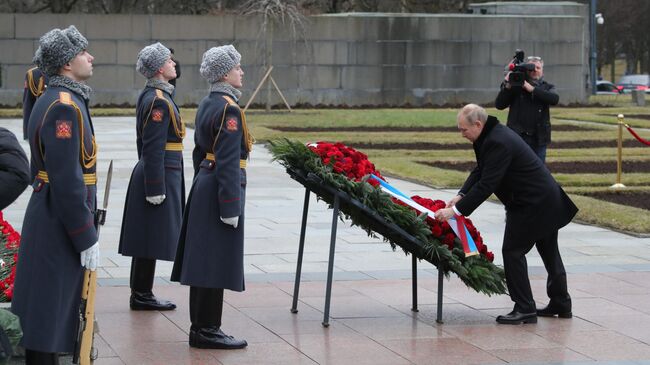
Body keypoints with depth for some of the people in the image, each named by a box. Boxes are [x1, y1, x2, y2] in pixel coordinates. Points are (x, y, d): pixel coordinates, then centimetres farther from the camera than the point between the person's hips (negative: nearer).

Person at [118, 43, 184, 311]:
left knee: (147, 238, 13)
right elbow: (154, 148, -21)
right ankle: (142, 295, 2)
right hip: (161, 175, -10)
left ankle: (141, 294, 19)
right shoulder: (159, 100, -17)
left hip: (148, 174, 10)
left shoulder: (149, 95, 13)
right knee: (152, 238, -3)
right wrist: (156, 188, -21)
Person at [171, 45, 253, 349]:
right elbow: (228, 162, -20)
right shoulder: (229, 109, -16)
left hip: (203, 187, 10)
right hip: (220, 190, -10)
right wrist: (230, 207, -20)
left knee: (204, 262, 12)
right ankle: (207, 330, -1)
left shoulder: (206, 105, 13)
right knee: (217, 263, -5)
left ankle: (200, 327, 18)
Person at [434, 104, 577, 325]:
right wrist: (460, 196, -3)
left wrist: (456, 210, -27)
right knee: (549, 252, 20)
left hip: (531, 205, -11)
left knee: (513, 251, -4)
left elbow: (486, 185, -29)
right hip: (547, 199, 11)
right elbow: (480, 172, 10)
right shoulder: (492, 135, 7)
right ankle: (561, 303, 32)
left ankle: (525, 310, -2)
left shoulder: (498, 143, -26)